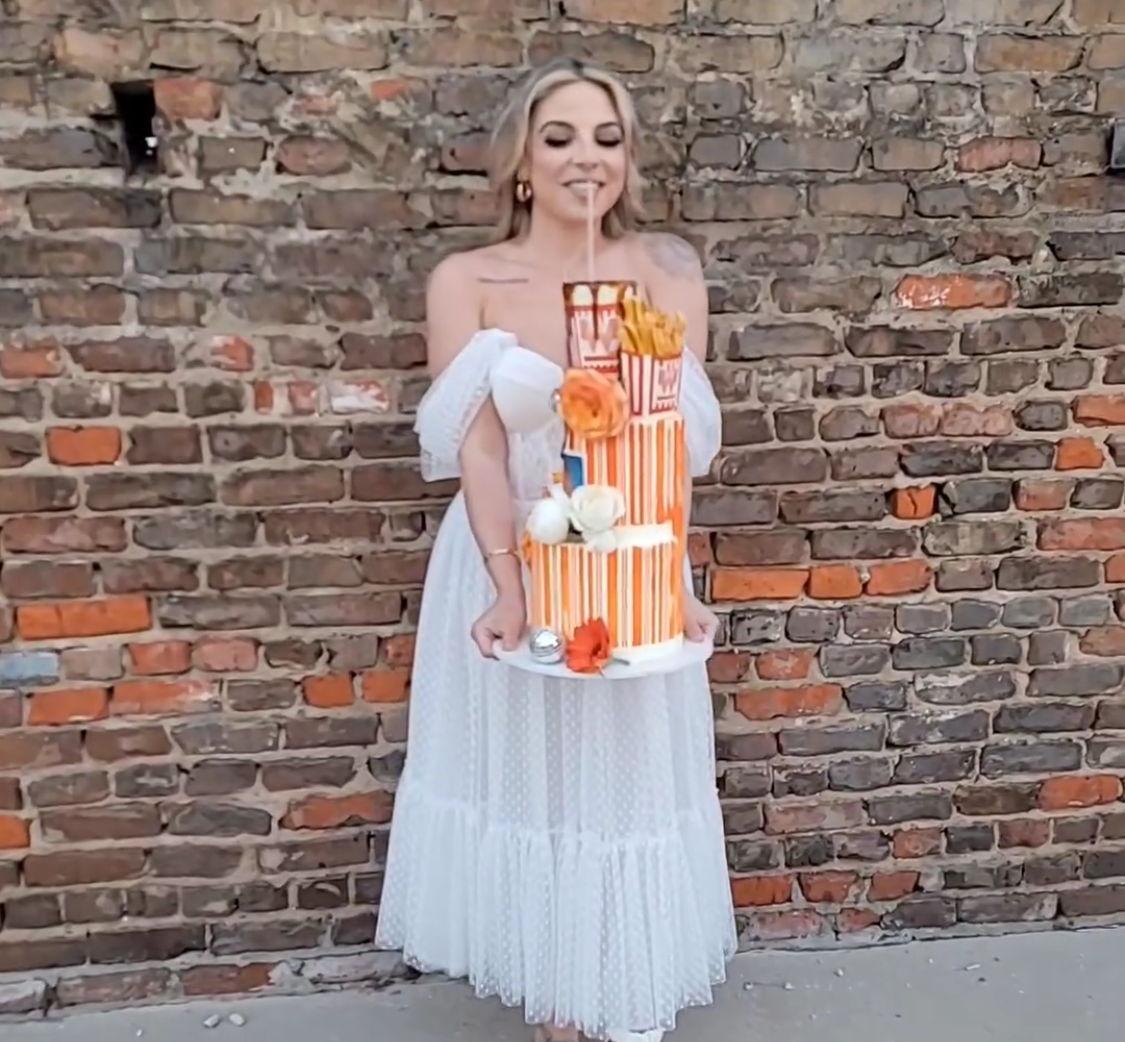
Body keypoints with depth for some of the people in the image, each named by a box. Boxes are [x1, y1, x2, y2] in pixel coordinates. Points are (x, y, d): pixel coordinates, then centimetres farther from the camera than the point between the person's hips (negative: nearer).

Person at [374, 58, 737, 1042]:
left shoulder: (666, 271, -2)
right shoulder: (466, 282, -4)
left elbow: (678, 439, -12)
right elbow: (477, 446, -13)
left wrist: (666, 579, -26)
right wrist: (511, 590, -26)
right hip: (505, 567, 0)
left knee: (625, 782, 14)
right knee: (525, 783, 14)